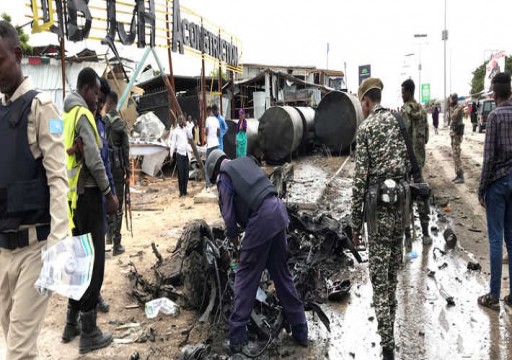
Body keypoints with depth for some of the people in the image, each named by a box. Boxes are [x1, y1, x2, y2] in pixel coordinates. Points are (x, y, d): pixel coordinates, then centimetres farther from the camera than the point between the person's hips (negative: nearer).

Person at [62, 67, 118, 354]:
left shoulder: (68, 114, 15)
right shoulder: (83, 115, -12)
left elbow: (71, 152, 9)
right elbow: (93, 160, -19)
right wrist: (110, 193, -11)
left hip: (74, 193, 9)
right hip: (87, 193, -9)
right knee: (93, 260, -4)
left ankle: (72, 323, 27)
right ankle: (89, 333, 3)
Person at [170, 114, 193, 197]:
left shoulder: (186, 129, 12)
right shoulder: (175, 131, -2)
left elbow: (190, 137, -4)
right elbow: (173, 143, -4)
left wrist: (186, 126, -5)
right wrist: (171, 154, -10)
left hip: (186, 153, 5)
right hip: (179, 153, -5)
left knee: (186, 173, 5)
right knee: (180, 174, -3)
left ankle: (185, 191, 13)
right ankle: (181, 191, 2)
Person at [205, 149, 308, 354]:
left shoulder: (224, 176, 4)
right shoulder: (245, 162, 23)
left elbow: (228, 214, -1)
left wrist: (233, 236, 19)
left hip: (261, 220, -6)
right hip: (278, 210, 7)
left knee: (245, 277, 7)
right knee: (281, 274, 18)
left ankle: (236, 337, 10)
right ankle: (300, 331, 25)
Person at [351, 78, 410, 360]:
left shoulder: (365, 128, -7)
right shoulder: (399, 122, 9)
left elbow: (360, 179, -11)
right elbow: (411, 166, 11)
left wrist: (355, 223, -5)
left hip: (379, 208, -5)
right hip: (401, 204, 6)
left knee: (379, 278, -1)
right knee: (393, 270, 20)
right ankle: (390, 314, 36)